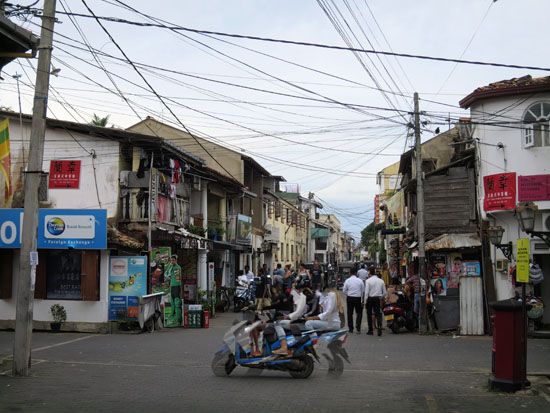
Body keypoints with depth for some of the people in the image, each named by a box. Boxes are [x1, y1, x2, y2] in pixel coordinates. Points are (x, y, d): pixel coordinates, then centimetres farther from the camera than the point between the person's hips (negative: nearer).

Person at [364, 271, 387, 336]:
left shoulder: (368, 281, -9)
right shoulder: (381, 281, 2)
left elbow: (366, 291, -14)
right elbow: (384, 292, 6)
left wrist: (365, 300, -8)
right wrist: (381, 298, 20)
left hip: (370, 298, -3)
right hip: (378, 299, 3)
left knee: (369, 314, 8)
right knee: (378, 314, 5)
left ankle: (370, 330, 11)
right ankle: (379, 328, -12)